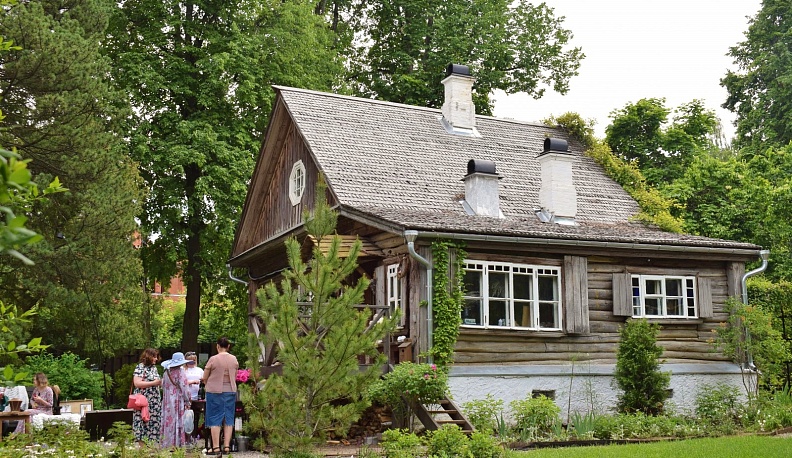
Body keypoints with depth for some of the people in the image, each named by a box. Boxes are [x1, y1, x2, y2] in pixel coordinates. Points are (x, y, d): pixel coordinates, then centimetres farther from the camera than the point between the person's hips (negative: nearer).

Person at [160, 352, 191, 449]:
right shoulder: (180, 372, -11)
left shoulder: (166, 372, 6)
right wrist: (187, 401, -5)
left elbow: (163, 386, 13)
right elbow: (184, 387, -12)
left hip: (167, 402, 6)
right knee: (178, 423, -2)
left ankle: (167, 445, 12)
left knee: (168, 423, 9)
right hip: (178, 402, -6)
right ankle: (177, 445, -2)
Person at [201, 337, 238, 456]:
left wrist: (208, 386, 15)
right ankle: (226, 446, 7)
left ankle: (216, 447, -1)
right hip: (230, 391, 4)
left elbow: (205, 378, -3)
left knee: (215, 419, 2)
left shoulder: (213, 359, -10)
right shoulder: (234, 359, 2)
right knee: (228, 419, 8)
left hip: (215, 391, -4)